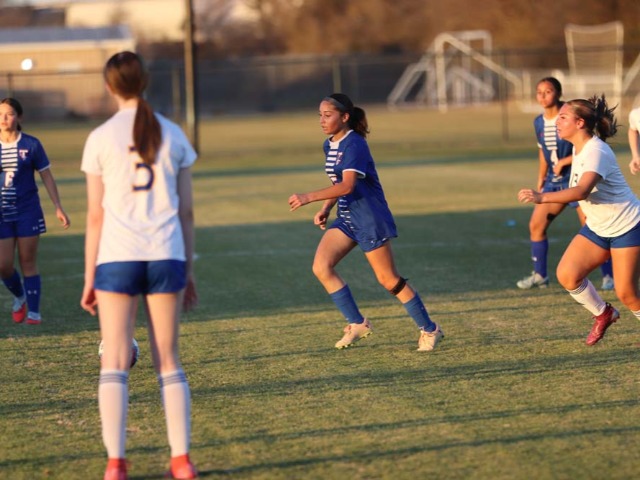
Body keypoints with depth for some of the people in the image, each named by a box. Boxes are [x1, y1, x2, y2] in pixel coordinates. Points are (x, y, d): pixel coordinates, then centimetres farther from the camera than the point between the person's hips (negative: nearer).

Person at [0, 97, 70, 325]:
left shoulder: (31, 144, -3)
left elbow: (47, 177, 2)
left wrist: (58, 208, 0)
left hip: (28, 212, -2)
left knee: (28, 262, 1)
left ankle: (34, 312, 8)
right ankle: (19, 297, 28)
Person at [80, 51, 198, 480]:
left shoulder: (101, 138, -1)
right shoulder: (173, 135, 6)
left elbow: (95, 216, 0)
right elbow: (187, 211, 8)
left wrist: (89, 279, 6)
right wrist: (188, 271, 16)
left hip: (117, 256, -2)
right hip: (166, 255, 2)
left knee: (115, 362, 1)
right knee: (169, 361, 9)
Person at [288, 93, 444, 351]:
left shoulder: (354, 145, -19)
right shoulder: (329, 145, 9)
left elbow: (347, 185, -31)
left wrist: (308, 198, -34)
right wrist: (325, 209, 6)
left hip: (370, 219, -8)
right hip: (346, 218, 8)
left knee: (388, 279, -2)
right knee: (321, 267, -8)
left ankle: (429, 330, 13)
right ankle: (357, 324, 2)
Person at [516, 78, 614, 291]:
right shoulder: (539, 123, 6)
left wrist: (564, 162, -20)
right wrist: (541, 180, 19)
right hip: (554, 181, 7)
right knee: (536, 224, 2)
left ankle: (609, 275, 4)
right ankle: (539, 275, 14)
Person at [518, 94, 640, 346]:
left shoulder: (595, 152, -27)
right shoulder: (578, 148, 2)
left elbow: (582, 191, -43)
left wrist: (542, 197, -52)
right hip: (598, 228, 8)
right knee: (567, 275, -7)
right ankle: (603, 314, 16)